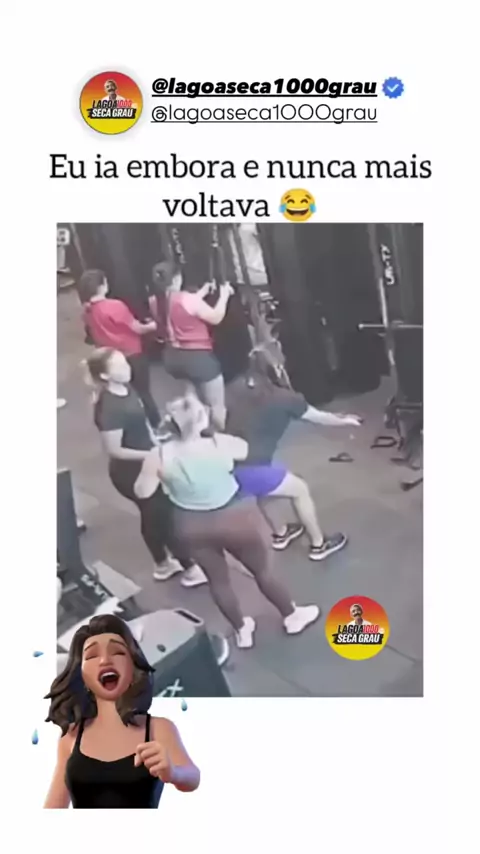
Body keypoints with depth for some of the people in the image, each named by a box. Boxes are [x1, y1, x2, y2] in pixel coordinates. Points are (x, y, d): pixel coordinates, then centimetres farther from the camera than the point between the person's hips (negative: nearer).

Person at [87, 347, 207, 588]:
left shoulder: (126, 389, -2)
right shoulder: (109, 408, -29)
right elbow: (114, 450, -25)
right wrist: (151, 456, -24)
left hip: (143, 465, 9)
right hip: (129, 471, -9)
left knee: (153, 514, 23)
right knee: (164, 515, 5)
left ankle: (163, 564, 43)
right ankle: (190, 568, 21)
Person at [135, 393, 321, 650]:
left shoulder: (159, 456, -20)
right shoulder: (221, 444, -24)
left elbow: (142, 492, -6)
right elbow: (247, 449, -2)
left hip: (193, 526, 2)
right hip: (235, 518, -2)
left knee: (217, 579, 25)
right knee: (263, 571, 21)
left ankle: (242, 630, 45)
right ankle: (292, 616, 44)